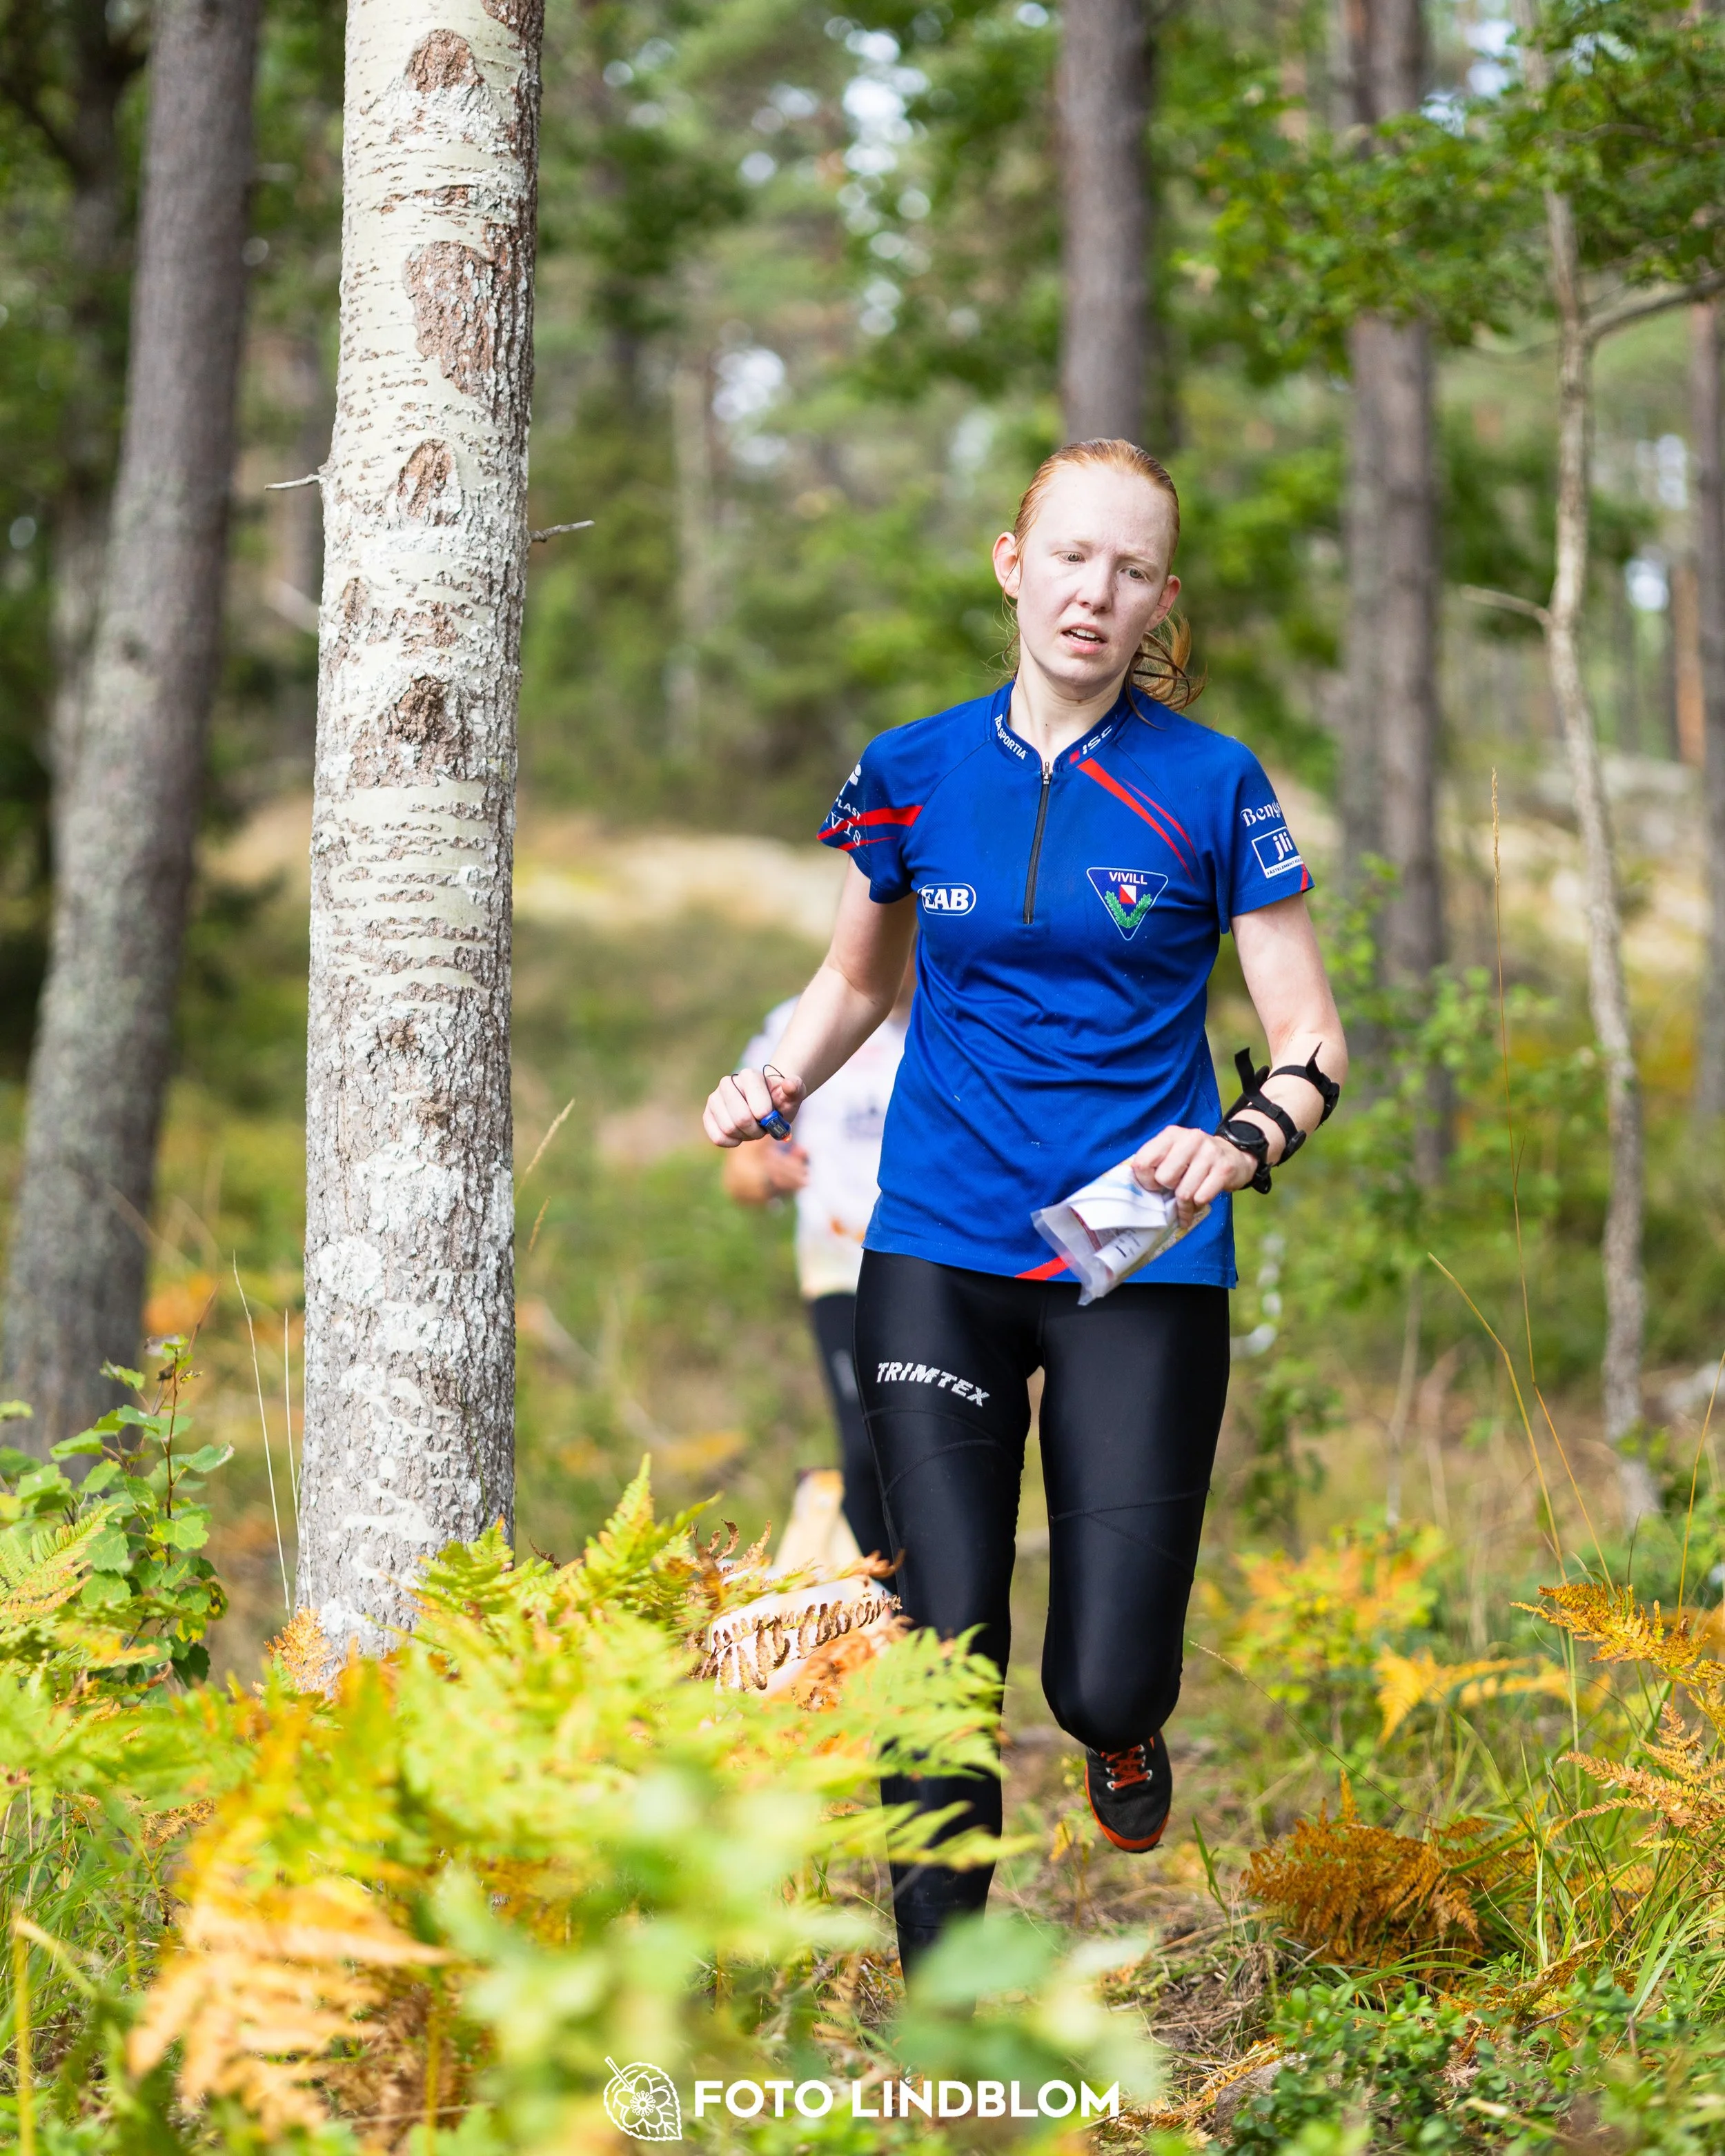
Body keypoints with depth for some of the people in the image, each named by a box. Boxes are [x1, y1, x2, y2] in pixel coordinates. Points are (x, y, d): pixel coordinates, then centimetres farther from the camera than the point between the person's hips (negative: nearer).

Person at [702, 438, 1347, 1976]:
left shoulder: (1214, 785, -2)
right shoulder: (913, 772, 6)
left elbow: (1309, 1036, 0)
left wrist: (1247, 1141, -21)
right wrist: (776, 1086, 1)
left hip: (1142, 1262, -2)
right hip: (940, 1254, 2)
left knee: (1104, 1678, -6)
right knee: (945, 1648, -6)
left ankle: (1118, 1725, 33)